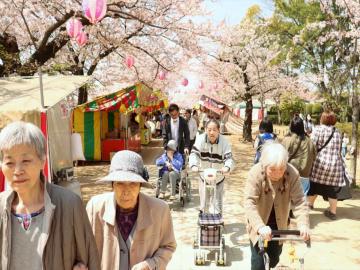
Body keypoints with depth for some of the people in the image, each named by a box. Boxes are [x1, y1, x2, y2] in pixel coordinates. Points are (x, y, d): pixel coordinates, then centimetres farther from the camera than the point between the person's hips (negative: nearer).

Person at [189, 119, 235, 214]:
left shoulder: (224, 141, -20)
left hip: (218, 177, -1)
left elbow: (229, 157, -24)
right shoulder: (200, 139, -18)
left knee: (218, 203, 10)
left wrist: (227, 167, -46)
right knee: (204, 203, 15)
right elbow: (194, 153, -24)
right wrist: (194, 165, -44)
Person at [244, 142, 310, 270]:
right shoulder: (256, 173, -27)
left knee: (274, 258, 15)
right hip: (259, 225, -3)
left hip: (278, 224, 3)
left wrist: (303, 224, -36)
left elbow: (299, 201, -21)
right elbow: (249, 203, -33)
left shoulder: (292, 174, -21)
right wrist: (260, 226, -46)